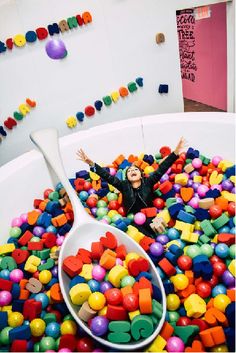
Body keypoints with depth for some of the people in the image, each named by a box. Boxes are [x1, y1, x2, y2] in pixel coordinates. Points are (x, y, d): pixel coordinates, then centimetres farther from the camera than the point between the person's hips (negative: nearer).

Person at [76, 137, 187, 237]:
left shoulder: (147, 182, 10)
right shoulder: (124, 185, 11)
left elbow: (161, 170, -1)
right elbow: (108, 176, 1)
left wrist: (176, 153, -13)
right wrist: (91, 163, -11)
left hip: (150, 218, 1)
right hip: (134, 221, 0)